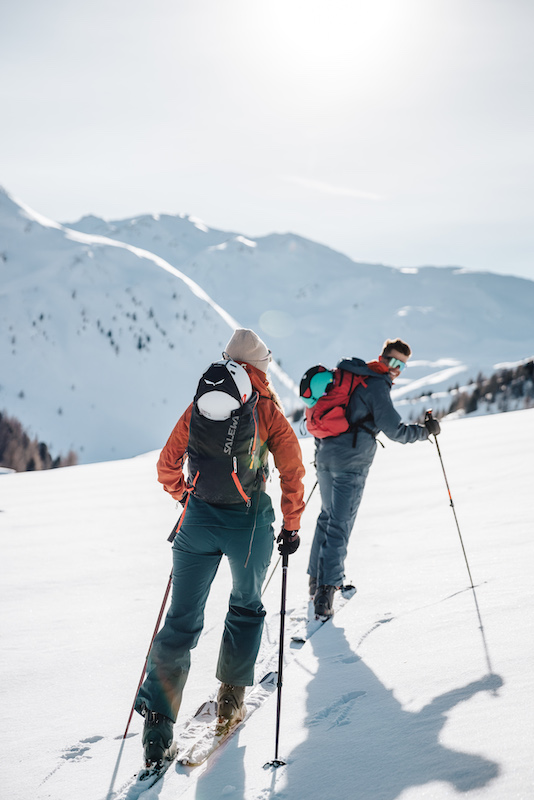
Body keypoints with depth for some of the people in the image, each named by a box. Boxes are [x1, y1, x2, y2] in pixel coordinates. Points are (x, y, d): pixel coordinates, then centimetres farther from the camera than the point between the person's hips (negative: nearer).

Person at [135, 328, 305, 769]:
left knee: (182, 620, 6)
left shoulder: (201, 403, 7)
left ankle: (158, 715, -3)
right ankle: (231, 696, 25)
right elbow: (292, 470, -2)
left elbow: (167, 465, 9)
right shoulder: (269, 409, 2)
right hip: (250, 521, -1)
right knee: (247, 607, 23)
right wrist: (292, 525, 8)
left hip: (199, 519, 1)